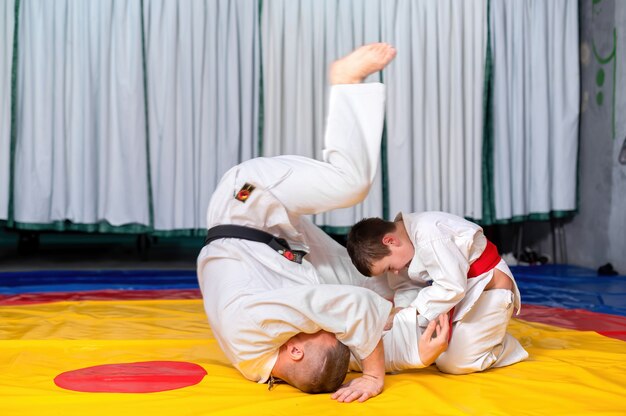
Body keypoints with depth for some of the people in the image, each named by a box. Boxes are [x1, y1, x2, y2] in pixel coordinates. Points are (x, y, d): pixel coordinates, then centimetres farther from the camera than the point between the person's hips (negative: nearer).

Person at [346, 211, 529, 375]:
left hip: (488, 287, -9)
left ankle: (507, 347, 9)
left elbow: (452, 287, -31)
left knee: (453, 364, -14)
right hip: (462, 292, 9)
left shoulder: (428, 234, -31)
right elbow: (406, 287, 4)